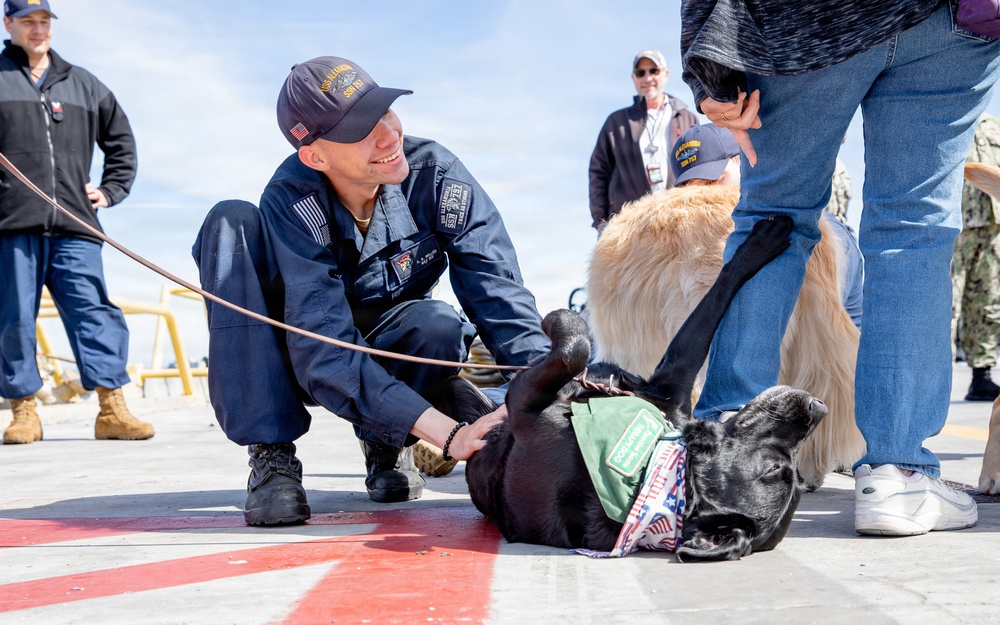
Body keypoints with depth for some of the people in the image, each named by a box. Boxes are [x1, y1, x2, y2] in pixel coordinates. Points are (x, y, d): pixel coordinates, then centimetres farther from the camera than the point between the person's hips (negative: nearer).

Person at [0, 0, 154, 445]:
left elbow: (121, 141, 30)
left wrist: (110, 191, 19)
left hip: (73, 225, 2)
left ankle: (112, 410, -7)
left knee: (94, 312, -6)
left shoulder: (83, 85, 20)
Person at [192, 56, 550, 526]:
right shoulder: (291, 201, -29)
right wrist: (448, 434, -50)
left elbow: (500, 297, -26)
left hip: (385, 350, 2)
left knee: (439, 327, -35)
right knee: (231, 222, -28)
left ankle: (385, 443, 0)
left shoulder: (437, 176, -23)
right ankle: (271, 455, -24)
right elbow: (323, 349, -40)